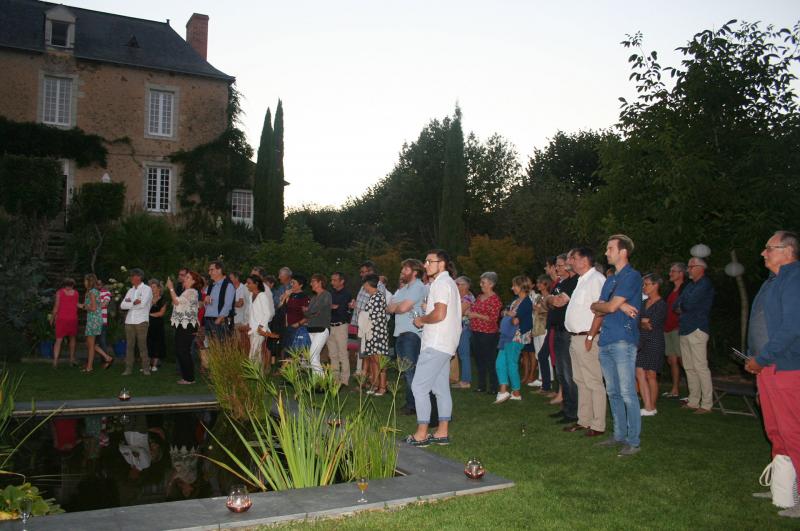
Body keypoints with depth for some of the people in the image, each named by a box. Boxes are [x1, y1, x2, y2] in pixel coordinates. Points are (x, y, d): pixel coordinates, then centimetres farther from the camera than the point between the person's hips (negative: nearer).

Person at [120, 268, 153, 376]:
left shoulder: (147, 289, 1)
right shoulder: (131, 290, 19)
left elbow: (142, 304, -15)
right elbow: (122, 305, 8)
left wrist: (129, 302, -2)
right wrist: (134, 303, -7)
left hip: (141, 321, -5)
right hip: (129, 321, 5)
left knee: (142, 345, -4)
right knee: (130, 346, 4)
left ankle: (146, 368, 1)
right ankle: (128, 368, 8)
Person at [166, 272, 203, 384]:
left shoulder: (192, 292, -10)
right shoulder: (185, 291, 21)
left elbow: (177, 301, -17)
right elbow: (175, 303, 15)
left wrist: (171, 288, -11)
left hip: (187, 326, -10)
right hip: (181, 325, 10)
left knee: (184, 351, -8)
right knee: (179, 351, 11)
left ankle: (189, 378, -1)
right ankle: (185, 376, 19)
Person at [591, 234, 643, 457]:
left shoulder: (632, 276, -7)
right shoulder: (610, 280, 19)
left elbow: (610, 307, -14)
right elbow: (597, 309, 10)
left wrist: (599, 305, 7)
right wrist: (618, 305, -7)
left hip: (623, 341, -8)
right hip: (606, 341, 8)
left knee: (627, 393, -5)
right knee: (613, 392, 13)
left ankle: (634, 441, 2)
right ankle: (619, 435, 22)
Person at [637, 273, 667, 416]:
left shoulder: (661, 304, -8)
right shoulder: (644, 303, 15)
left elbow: (652, 326, -14)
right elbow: (638, 321, 10)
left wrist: (641, 323, -1)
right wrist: (645, 323, -8)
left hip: (654, 342, -7)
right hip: (642, 341, 7)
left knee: (651, 375, -1)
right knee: (639, 374, 0)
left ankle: (652, 408, 11)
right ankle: (648, 407, 4)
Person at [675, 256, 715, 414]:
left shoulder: (705, 284, -8)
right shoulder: (690, 285, 20)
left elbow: (689, 304, -18)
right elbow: (676, 305, 15)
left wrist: (681, 306, 2)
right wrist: (684, 308, -5)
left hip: (697, 330, -9)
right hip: (685, 330, 9)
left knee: (700, 367, -9)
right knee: (689, 368, 11)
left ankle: (706, 404, -4)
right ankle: (693, 401, 18)